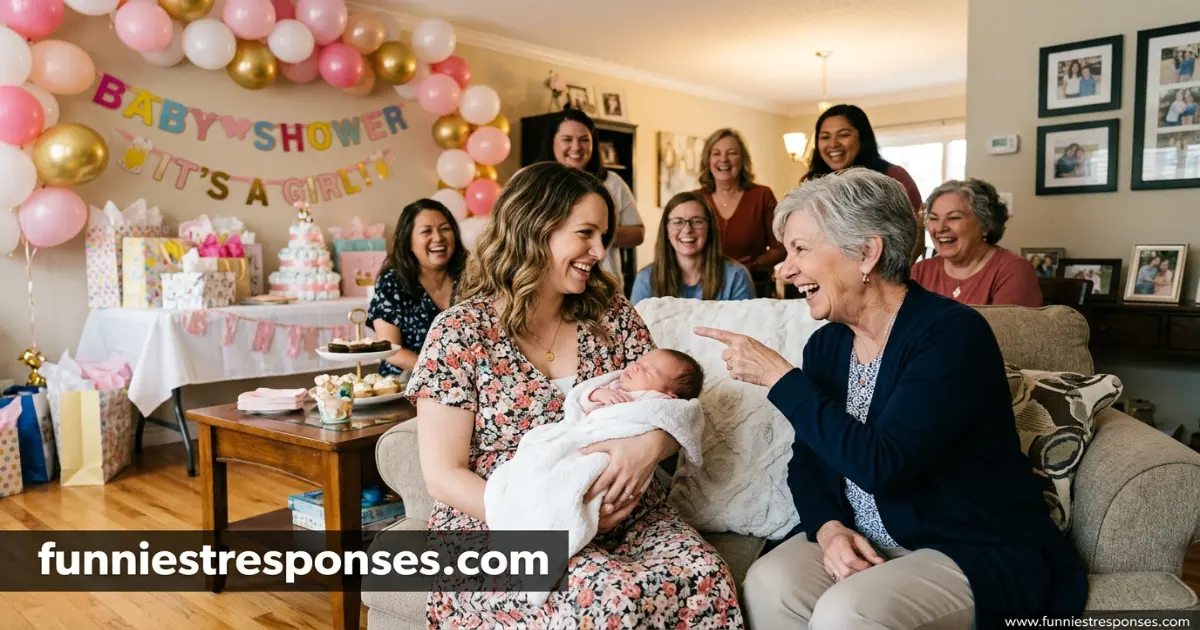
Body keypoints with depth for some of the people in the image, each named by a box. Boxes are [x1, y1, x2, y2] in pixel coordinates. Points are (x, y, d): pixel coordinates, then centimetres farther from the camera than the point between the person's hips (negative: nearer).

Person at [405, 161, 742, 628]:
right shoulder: (462, 331, -7)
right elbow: (444, 475, -9)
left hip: (620, 519, 4)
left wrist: (650, 444, -19)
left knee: (707, 580, -24)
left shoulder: (610, 313, 5)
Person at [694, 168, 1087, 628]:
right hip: (860, 540, 6)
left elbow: (880, 465, -29)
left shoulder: (953, 333, -19)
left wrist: (778, 376, -24)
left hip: (978, 552, -5)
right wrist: (829, 528, -14)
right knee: (767, 586, -21)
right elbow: (807, 460, 6)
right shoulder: (826, 344, 2)